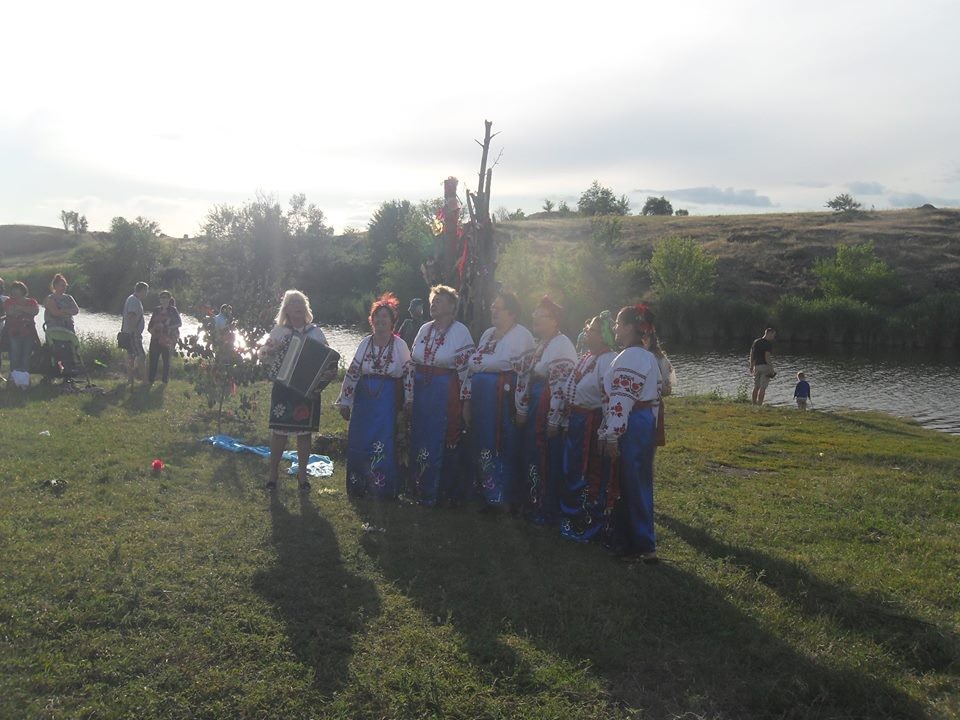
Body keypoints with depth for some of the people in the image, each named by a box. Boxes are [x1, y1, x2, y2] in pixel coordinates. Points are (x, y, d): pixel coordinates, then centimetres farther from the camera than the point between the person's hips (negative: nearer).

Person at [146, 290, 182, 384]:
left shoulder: (173, 310, -2)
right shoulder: (157, 309, 11)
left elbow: (179, 323, -5)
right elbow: (151, 323, 14)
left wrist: (169, 327, -17)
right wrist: (151, 329, -6)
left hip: (167, 339, -4)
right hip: (156, 338, 4)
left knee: (166, 359, 4)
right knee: (153, 358, 1)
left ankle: (165, 380, 13)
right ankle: (150, 379, 9)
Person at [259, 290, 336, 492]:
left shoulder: (316, 332, 3)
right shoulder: (279, 331, 4)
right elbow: (263, 355, 7)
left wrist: (331, 372, -19)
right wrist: (270, 349, -16)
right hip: (283, 389, 0)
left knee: (305, 432, 7)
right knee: (280, 430, 3)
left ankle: (302, 473, 20)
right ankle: (273, 471, 17)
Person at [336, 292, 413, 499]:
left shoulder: (399, 345, -4)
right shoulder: (365, 343, 4)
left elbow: (409, 374, -2)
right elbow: (352, 373, 6)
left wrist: (408, 402, -2)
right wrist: (345, 401, 6)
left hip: (387, 401, -3)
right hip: (364, 399, 3)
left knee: (384, 444, -2)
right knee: (358, 443, 6)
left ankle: (383, 488, 12)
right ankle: (358, 487, 22)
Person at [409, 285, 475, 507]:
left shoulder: (460, 331, -7)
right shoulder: (425, 329, 10)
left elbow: (467, 366, -7)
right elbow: (412, 361, 16)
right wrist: (410, 393, 12)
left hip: (446, 392, -6)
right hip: (421, 390, 6)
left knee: (445, 441, 1)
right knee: (420, 440, 10)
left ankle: (450, 491, 15)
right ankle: (422, 488, 25)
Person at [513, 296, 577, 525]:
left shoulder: (562, 345, -15)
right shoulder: (539, 344, 13)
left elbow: (560, 387, -20)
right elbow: (524, 375, 16)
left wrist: (553, 420, -20)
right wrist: (522, 410, 12)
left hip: (549, 409, -9)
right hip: (534, 408, 9)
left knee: (548, 462, 1)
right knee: (530, 457, 16)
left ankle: (549, 512, 16)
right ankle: (532, 506, 30)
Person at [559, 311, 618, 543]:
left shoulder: (608, 360, -18)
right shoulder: (586, 358, 12)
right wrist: (568, 422, 19)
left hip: (593, 426, -9)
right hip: (575, 424, 9)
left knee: (592, 476, 4)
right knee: (573, 471, 16)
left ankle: (590, 527, 19)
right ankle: (575, 520, 31)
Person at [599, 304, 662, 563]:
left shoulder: (628, 358, -17)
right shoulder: (649, 357, 15)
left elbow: (620, 401, -21)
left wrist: (611, 437, -20)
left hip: (631, 427, -10)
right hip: (647, 423, 10)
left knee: (629, 486, -1)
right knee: (641, 482, 16)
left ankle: (643, 547, 6)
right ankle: (641, 543, 26)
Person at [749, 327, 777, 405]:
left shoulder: (756, 342, 11)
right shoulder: (768, 344, -11)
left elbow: (751, 354, 15)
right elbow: (767, 357, -19)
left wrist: (751, 366, 24)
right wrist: (771, 369, -17)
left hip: (756, 366, 7)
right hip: (765, 366, -7)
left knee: (756, 387, 12)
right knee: (762, 388, -6)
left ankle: (754, 405, 13)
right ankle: (759, 405, -9)